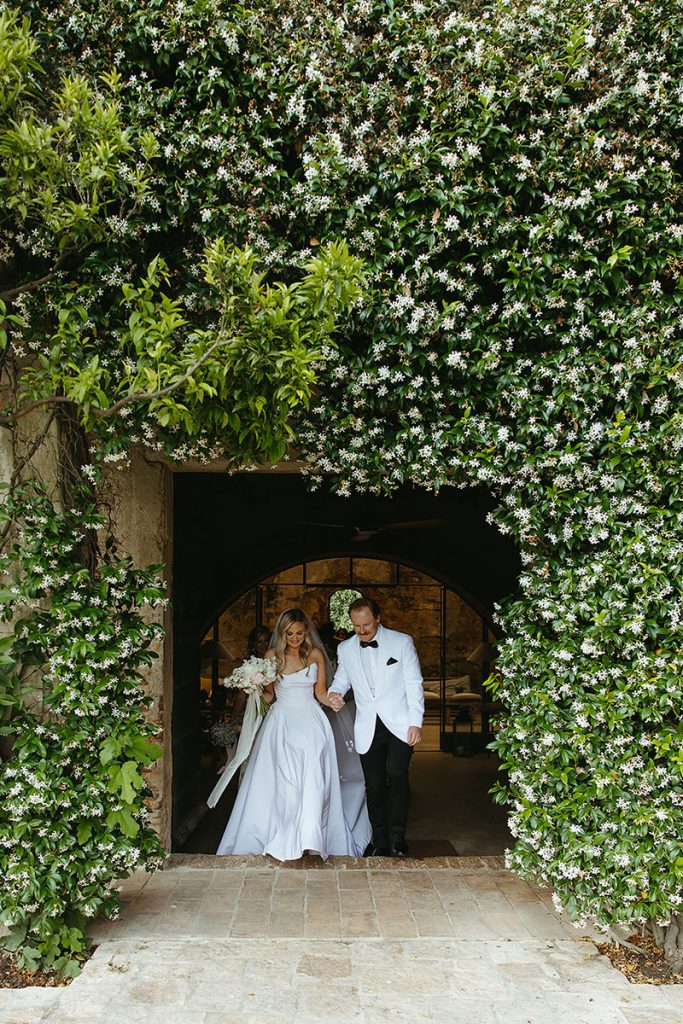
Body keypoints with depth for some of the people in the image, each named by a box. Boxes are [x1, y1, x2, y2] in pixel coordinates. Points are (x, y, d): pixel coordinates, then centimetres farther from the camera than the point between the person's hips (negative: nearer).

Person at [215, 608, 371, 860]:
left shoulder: (315, 654, 3)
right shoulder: (272, 655, 4)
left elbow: (321, 692, 6)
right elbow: (268, 694, 10)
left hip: (310, 724, 0)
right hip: (281, 723, 1)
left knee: (311, 780, -10)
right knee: (278, 781, -4)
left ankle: (308, 838, -2)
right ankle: (278, 839, 8)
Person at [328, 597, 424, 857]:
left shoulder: (402, 642, -3)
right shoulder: (345, 649, 6)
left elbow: (414, 684, -2)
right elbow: (341, 679, 18)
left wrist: (416, 723, -8)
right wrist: (334, 693, -6)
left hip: (399, 725, -3)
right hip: (368, 729, 3)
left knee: (396, 773, -22)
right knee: (374, 787, 5)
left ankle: (398, 833, -3)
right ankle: (380, 844, 19)